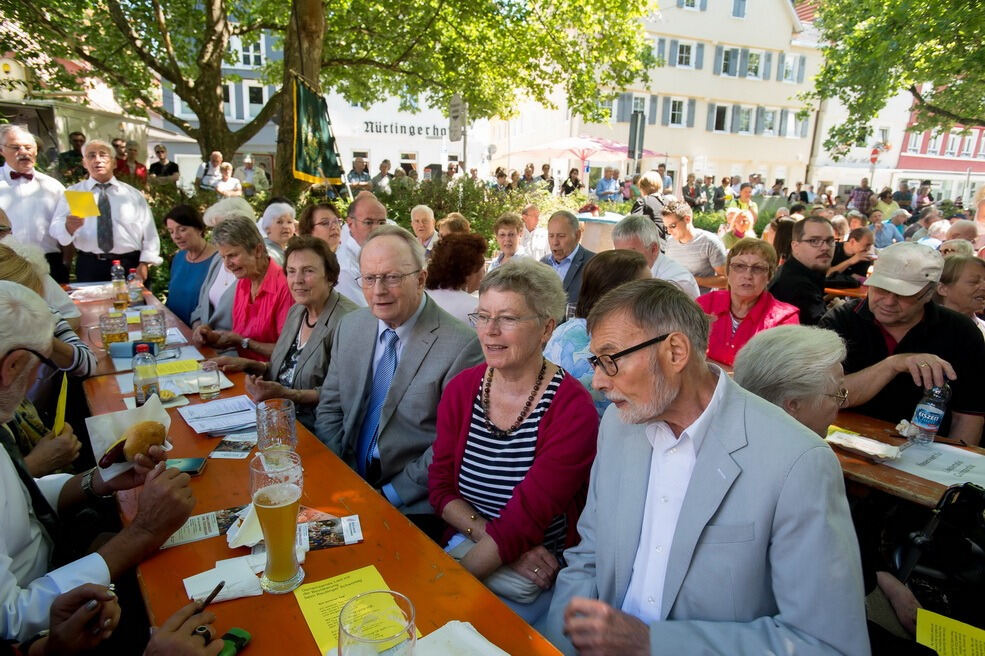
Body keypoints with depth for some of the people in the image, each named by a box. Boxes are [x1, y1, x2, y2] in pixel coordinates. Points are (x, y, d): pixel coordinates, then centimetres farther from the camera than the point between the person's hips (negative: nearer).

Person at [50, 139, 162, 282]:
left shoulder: (133, 194, 10)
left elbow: (149, 233, 5)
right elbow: (56, 230, 1)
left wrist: (144, 264, -8)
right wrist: (69, 226, -22)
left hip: (128, 266, 0)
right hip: (89, 267, 0)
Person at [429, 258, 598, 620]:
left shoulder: (572, 409, -17)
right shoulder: (460, 389, -1)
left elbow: (527, 516, -20)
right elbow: (440, 486, 0)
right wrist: (496, 537, -15)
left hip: (542, 576, -4)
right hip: (464, 547, 4)